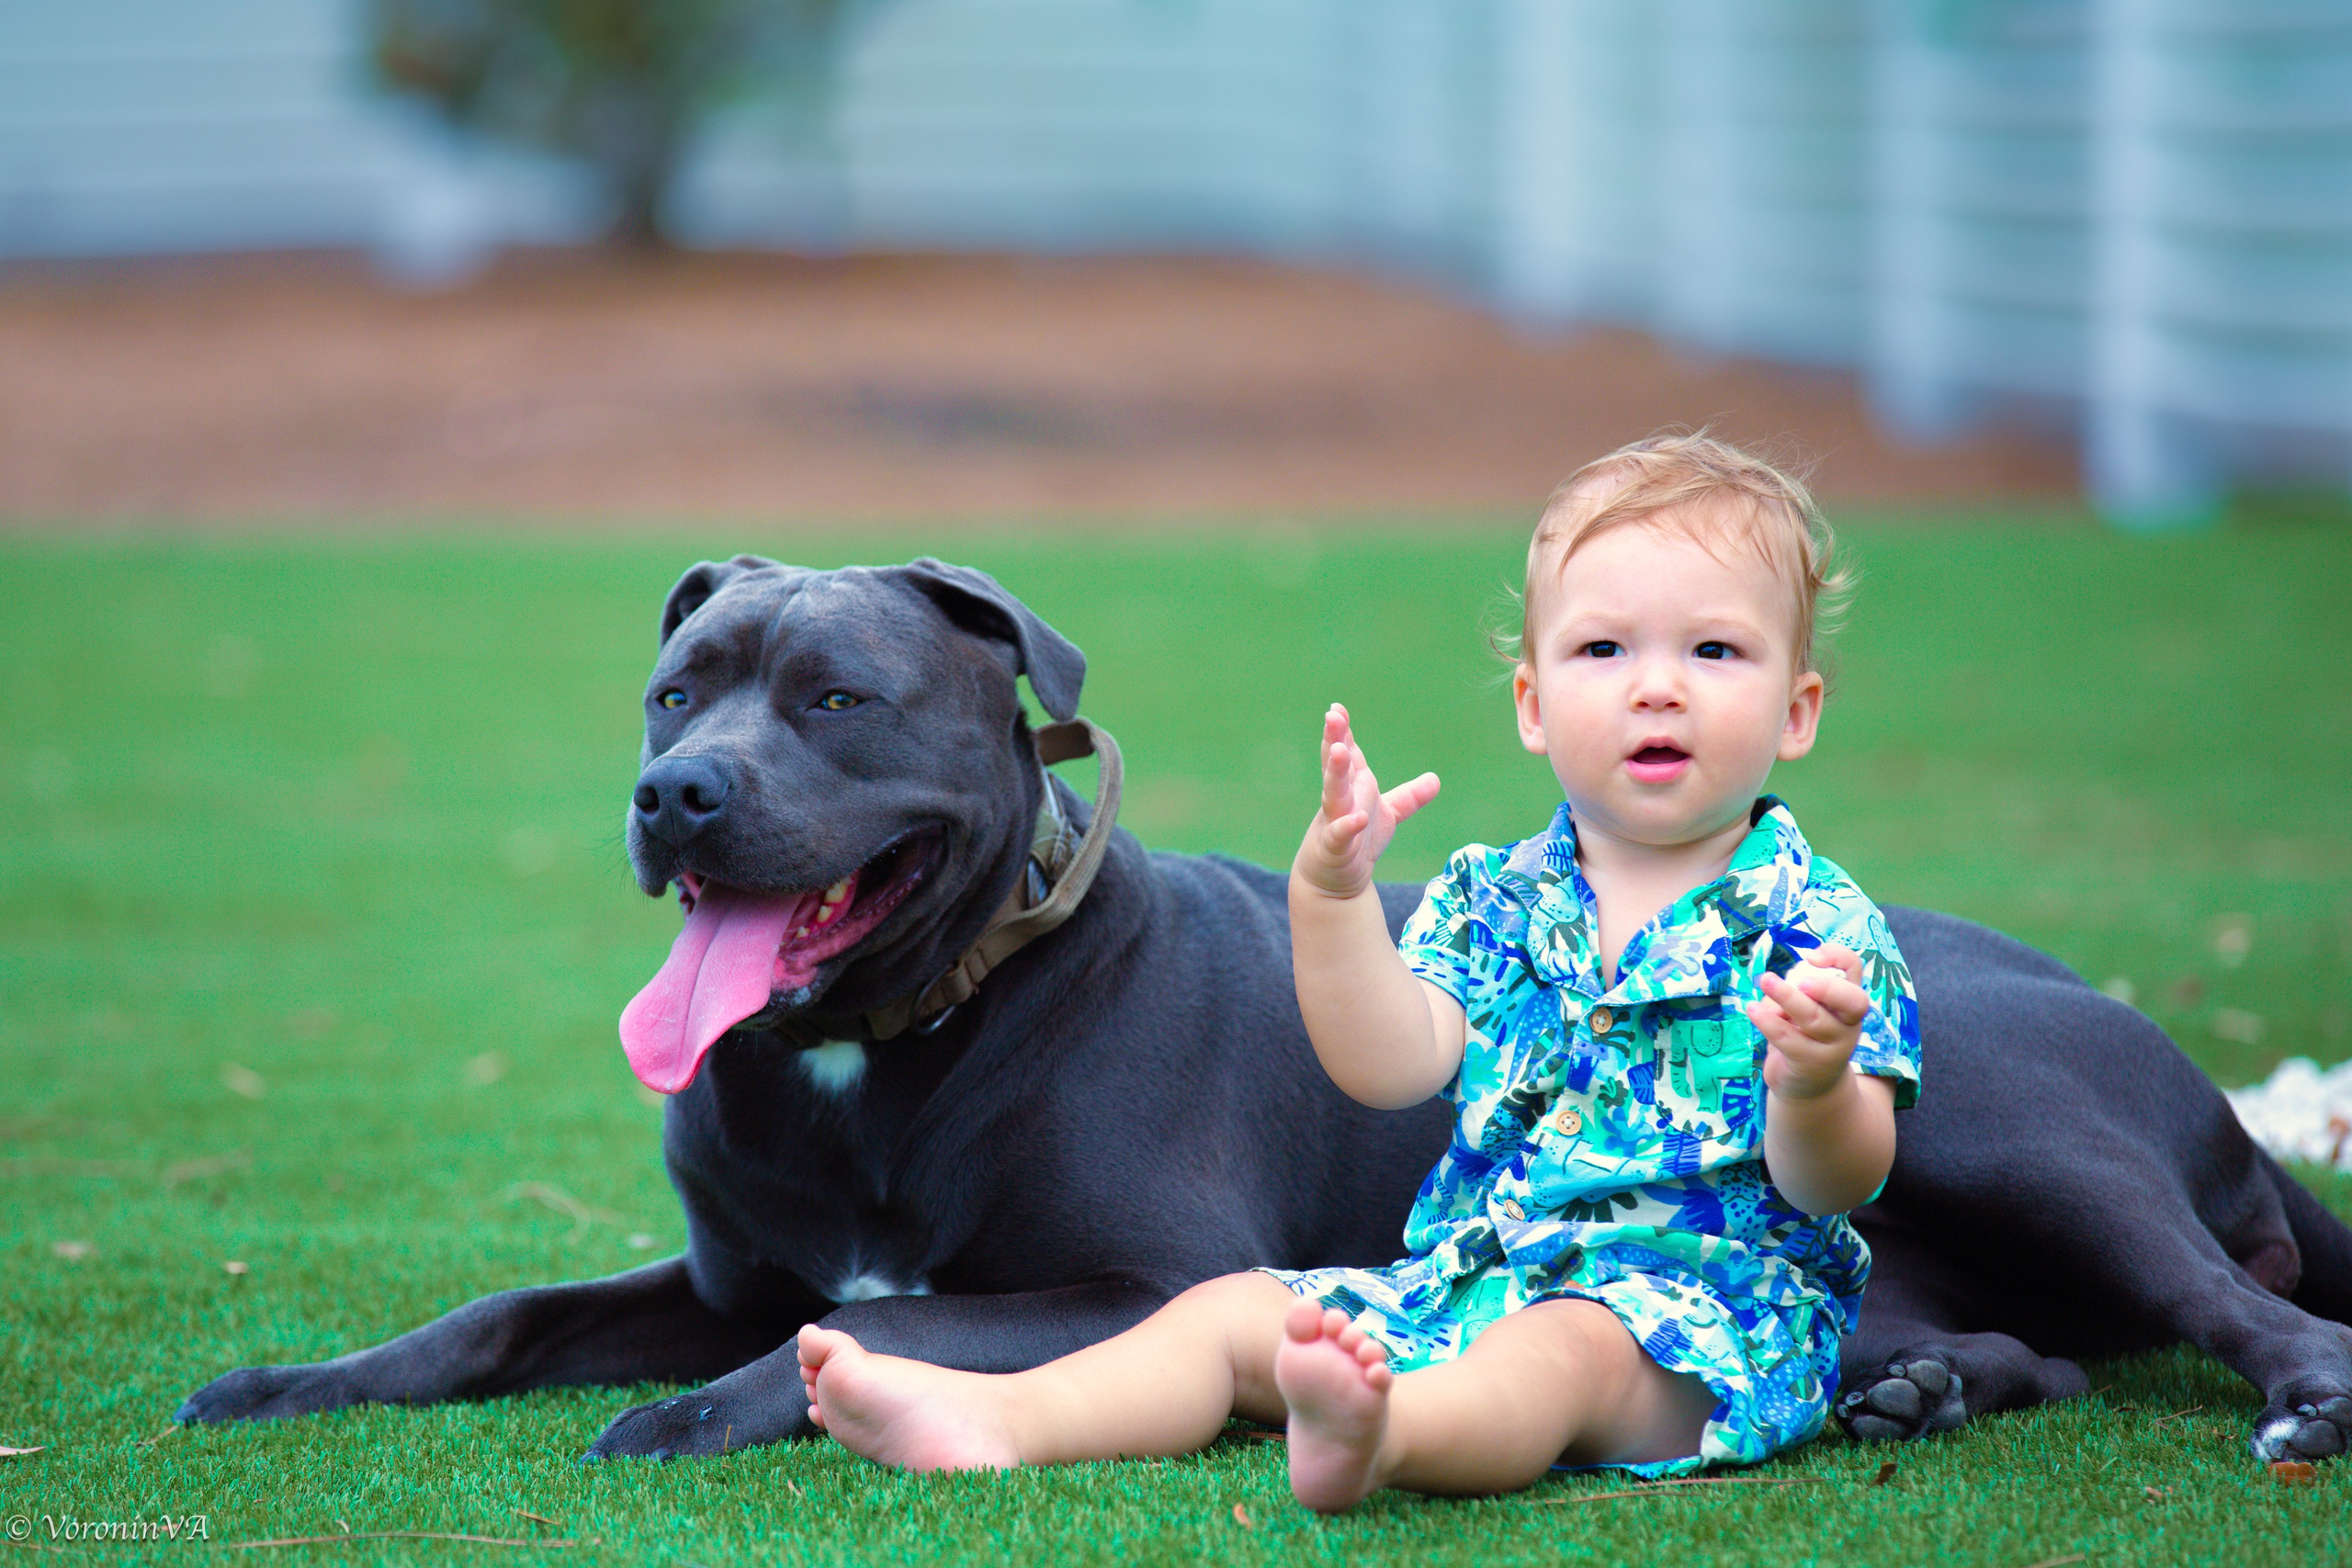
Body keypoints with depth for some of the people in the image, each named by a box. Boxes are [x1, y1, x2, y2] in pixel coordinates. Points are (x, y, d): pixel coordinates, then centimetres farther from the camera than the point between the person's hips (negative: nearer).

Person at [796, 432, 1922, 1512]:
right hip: (1467, 1273, 7)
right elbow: (1390, 1065, 0)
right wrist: (1331, 892, -12)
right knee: (1235, 1309, -6)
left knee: (1567, 1352, -38)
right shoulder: (1492, 902, 13)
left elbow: (1829, 1188, -8)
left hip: (1698, 1307, -7)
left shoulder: (1819, 930, -1)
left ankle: (1378, 1440, -69)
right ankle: (998, 1417, -27)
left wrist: (1814, 1088, -31)